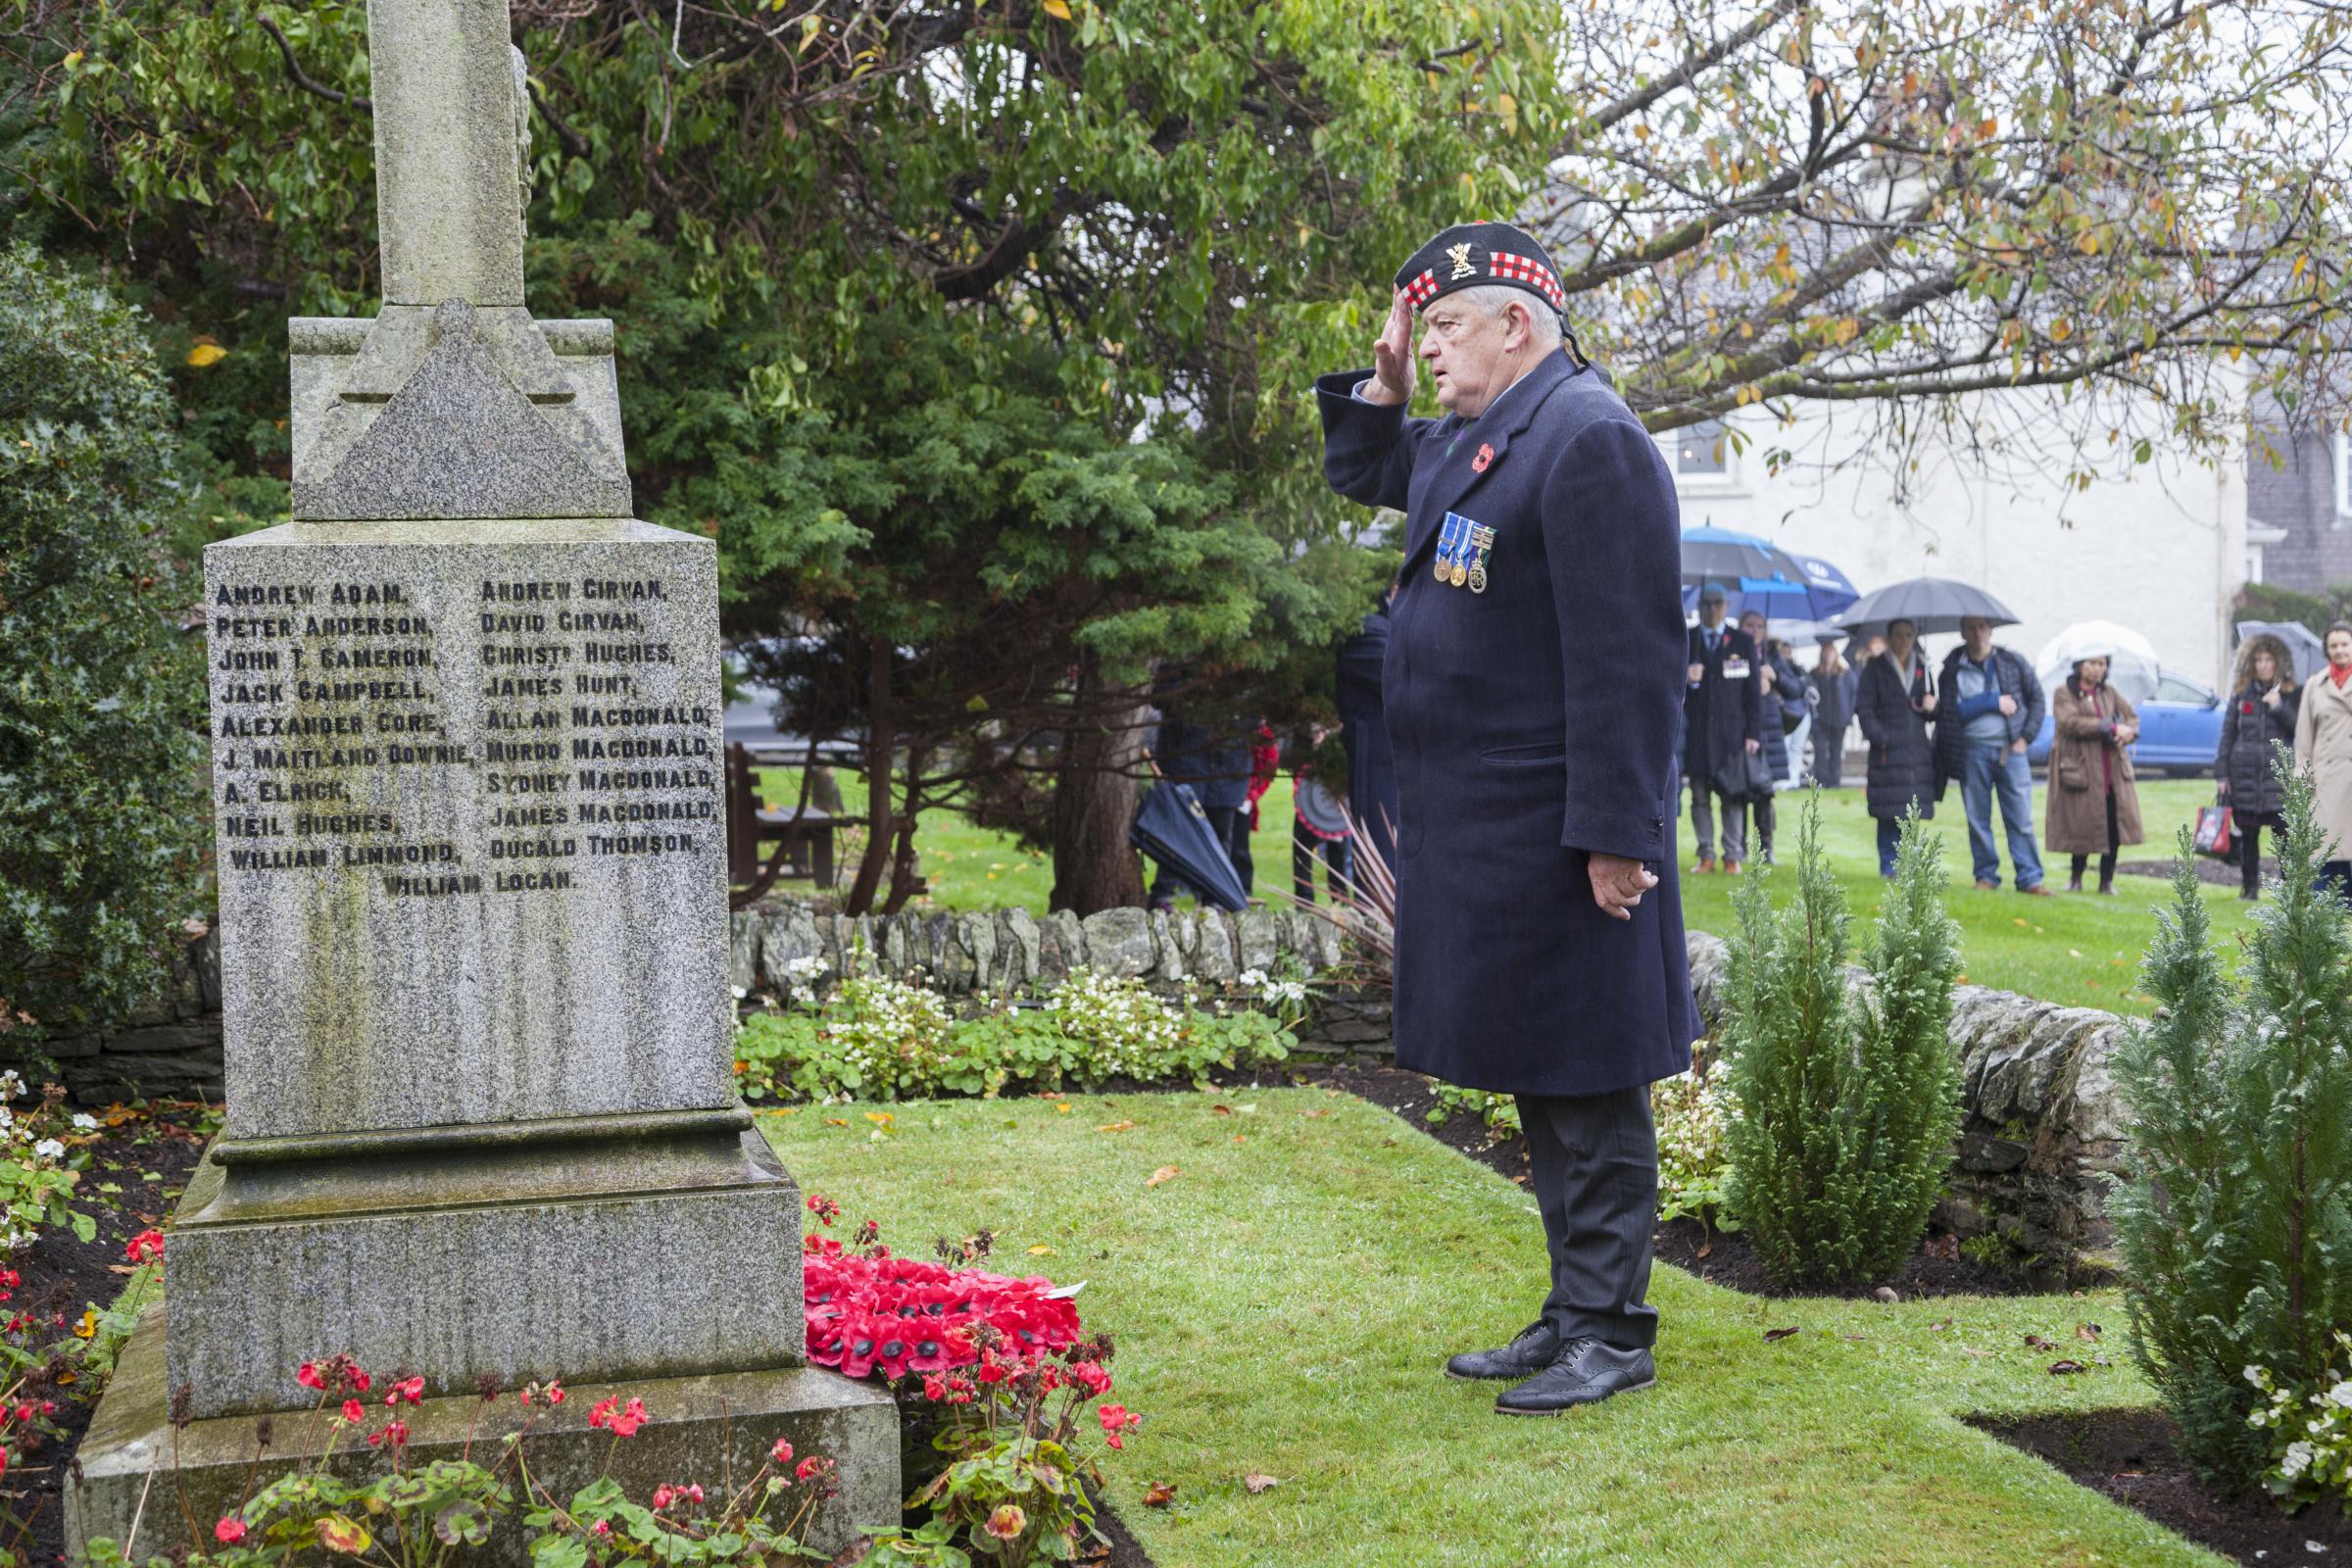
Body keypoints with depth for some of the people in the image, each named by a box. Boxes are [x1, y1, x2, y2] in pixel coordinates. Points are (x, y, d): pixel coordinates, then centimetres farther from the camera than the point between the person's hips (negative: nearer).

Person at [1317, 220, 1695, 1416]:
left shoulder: (1590, 440, -15)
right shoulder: (1470, 439, 15)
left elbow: (1630, 654, -21)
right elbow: (1362, 472, 36)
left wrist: (1617, 834, -23)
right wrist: (1378, 384, 16)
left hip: (1554, 837, -10)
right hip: (1476, 832, 10)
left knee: (1586, 1087, 0)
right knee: (1533, 1081, 16)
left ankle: (1611, 1330, 10)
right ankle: (1572, 1313, 26)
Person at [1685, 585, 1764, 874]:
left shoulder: (1743, 643, 9)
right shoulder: (1685, 641, 8)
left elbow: (1753, 690, 6)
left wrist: (1753, 733, -1)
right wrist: (1687, 679, -17)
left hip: (1732, 731, -1)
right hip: (1697, 732, 1)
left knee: (1732, 796, -1)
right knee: (1700, 797, 2)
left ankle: (1733, 856, 4)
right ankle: (1706, 855, 8)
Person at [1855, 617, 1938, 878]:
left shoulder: (1921, 668, 16)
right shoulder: (1876, 669, 3)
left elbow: (1931, 711, 23)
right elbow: (1863, 707, -2)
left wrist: (1931, 707, -2)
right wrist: (1880, 737, -13)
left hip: (1917, 748, 4)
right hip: (1888, 751, -4)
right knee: (1889, 814, -5)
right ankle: (1889, 866, 3)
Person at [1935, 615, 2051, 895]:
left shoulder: (2012, 663, 7)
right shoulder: (1953, 669, 3)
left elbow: (2037, 698, 13)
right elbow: (1953, 711, -7)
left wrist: (2026, 736, 4)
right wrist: (1994, 702, -11)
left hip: (2011, 749, 0)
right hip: (1973, 752, 0)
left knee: (2021, 818, -3)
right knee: (1978, 818, 4)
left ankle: (2030, 878, 0)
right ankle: (1986, 876, 14)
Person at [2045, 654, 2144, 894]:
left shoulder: (2109, 693, 17)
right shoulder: (2064, 694, 0)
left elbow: (2132, 717, 16)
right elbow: (2070, 722, -16)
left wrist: (2130, 732, -9)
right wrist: (2110, 727, -18)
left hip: (2112, 770, 5)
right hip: (2081, 770, -4)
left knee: (2114, 826, -2)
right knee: (2083, 826, -3)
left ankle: (2107, 880, 8)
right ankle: (2076, 877, 16)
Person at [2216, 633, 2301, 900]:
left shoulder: (2292, 696, 8)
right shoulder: (2241, 697, 11)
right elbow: (2226, 737, 9)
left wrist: (2279, 708, -11)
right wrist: (2220, 775, 2)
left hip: (2279, 776, -2)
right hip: (2244, 776, 2)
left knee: (2285, 833, -8)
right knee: (2247, 835, 5)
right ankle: (2249, 886, 14)